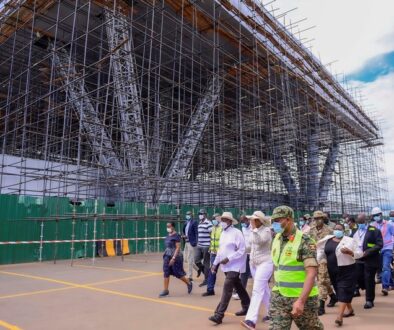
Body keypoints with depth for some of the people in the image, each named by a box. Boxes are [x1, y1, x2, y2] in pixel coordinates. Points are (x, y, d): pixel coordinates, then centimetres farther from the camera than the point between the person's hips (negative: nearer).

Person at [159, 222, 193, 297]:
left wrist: (173, 258, -24)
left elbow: (178, 248, -19)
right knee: (166, 273, 4)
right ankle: (165, 290, 11)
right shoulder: (168, 235, 9)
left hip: (175, 257, -8)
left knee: (178, 273, 4)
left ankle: (189, 283, 27)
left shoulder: (176, 236, -15)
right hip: (167, 256, 8)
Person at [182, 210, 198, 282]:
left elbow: (196, 232, -13)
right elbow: (183, 231, 24)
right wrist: (183, 235, 3)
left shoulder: (194, 222, -7)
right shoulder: (185, 223, 15)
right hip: (186, 242, 8)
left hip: (191, 242, -8)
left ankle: (190, 276, 2)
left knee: (190, 260, -5)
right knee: (186, 259, 12)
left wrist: (195, 242, -19)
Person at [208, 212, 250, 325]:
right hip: (226, 266, 8)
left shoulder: (236, 233, -15)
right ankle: (247, 307, 36)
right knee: (238, 287, 19)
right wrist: (215, 263, 13)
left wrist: (228, 259, -22)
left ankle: (219, 315, -11)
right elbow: (220, 250, 17)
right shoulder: (223, 233, 10)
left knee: (227, 288, -12)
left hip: (234, 266, -8)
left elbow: (242, 250, -18)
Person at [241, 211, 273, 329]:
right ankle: (270, 313, 32)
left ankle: (251, 320, -18)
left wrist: (254, 228, -29)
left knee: (257, 290, -14)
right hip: (254, 263, 8)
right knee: (264, 290, 18)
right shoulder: (254, 230, 7)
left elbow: (259, 241, -31)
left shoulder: (266, 230, -15)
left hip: (265, 263, -8)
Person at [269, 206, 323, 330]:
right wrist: (276, 289, 15)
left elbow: (311, 273, -23)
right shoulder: (276, 239, 4)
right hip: (279, 297, 5)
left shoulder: (305, 241, -16)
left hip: (302, 297, -5)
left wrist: (301, 300, -30)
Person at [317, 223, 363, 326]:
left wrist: (349, 252, -23)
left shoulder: (350, 241, -5)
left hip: (346, 269, -5)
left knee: (343, 291, -9)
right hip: (333, 270, 5)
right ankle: (350, 309, 37)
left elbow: (360, 253, -5)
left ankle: (339, 316, -12)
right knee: (339, 290, 16)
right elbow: (321, 252, 9)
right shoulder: (327, 240, 5)